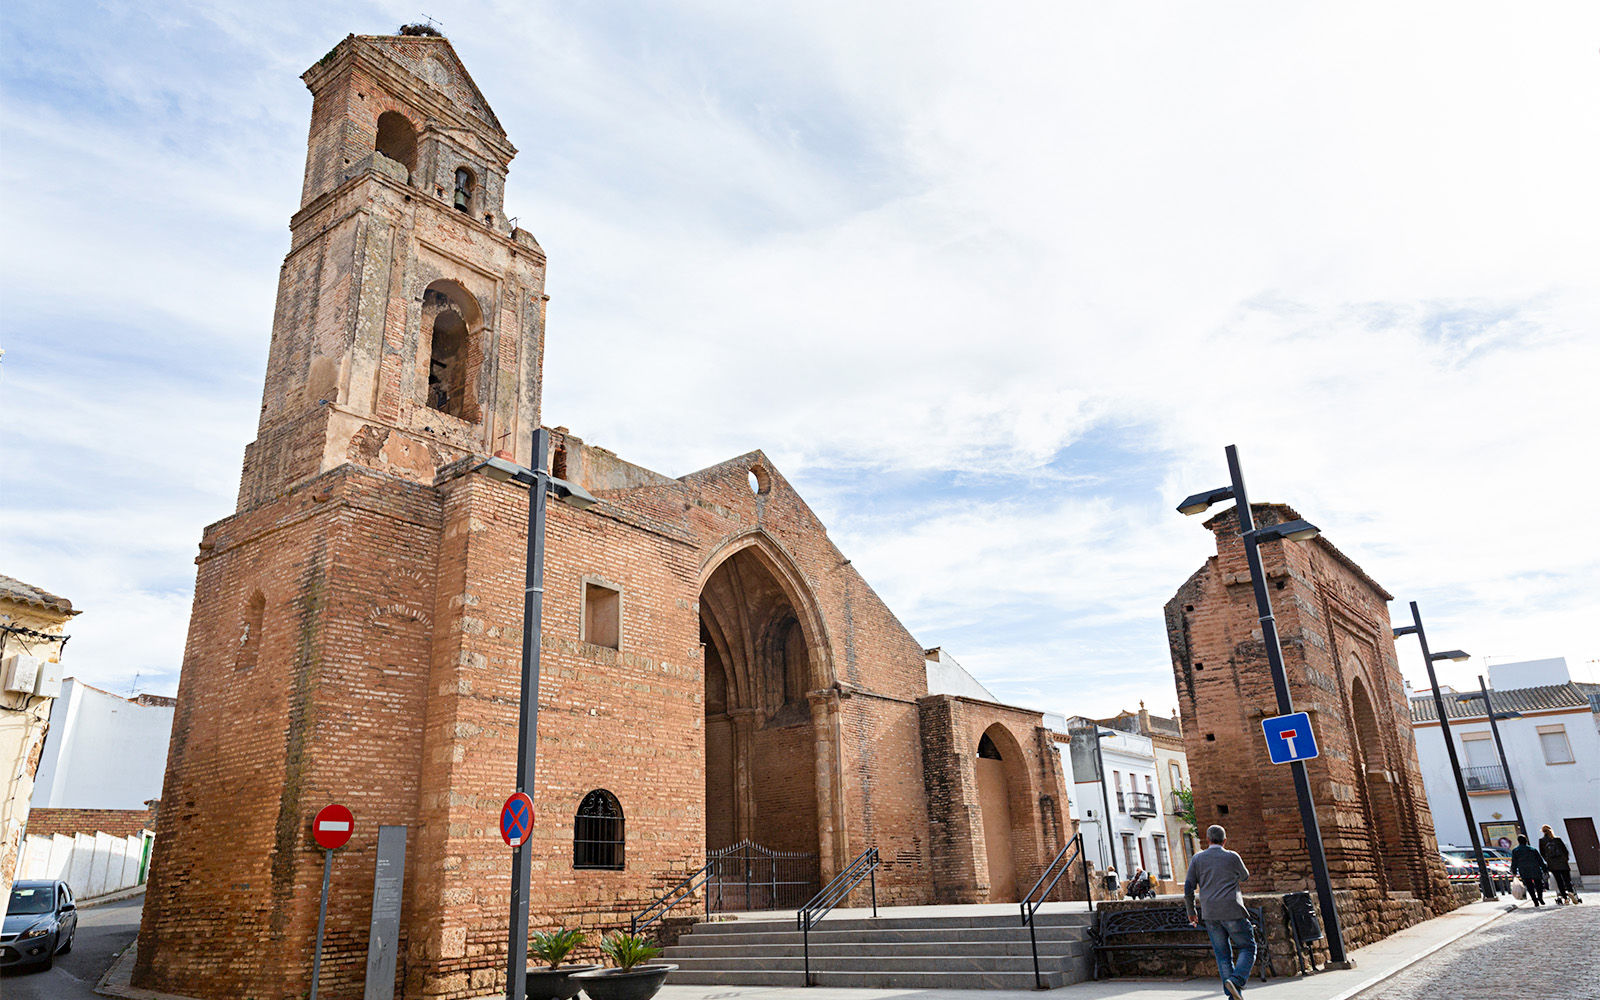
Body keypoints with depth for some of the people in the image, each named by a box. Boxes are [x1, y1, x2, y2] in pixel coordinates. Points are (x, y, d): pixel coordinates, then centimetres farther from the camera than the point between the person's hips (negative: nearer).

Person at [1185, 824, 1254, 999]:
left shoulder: (1197, 859, 5)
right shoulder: (1232, 857, -2)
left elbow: (1188, 888, 3)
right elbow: (1244, 876, 19)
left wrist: (1191, 912, 15)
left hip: (1210, 913, 3)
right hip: (1232, 912, -3)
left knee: (1222, 954, 11)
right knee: (1248, 948, 8)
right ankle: (1236, 980, -13)